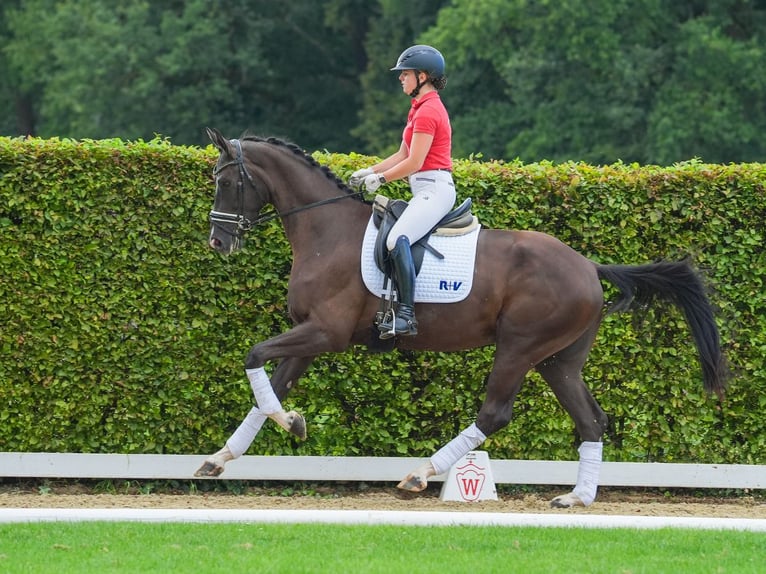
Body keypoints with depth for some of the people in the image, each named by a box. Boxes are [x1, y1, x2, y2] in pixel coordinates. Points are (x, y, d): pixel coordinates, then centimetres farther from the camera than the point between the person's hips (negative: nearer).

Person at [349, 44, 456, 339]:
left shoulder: (427, 111, -13)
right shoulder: (420, 108, 20)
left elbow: (413, 162, -17)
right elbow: (402, 155, 22)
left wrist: (381, 178, -4)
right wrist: (368, 172, 14)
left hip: (434, 189, -12)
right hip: (424, 190, 12)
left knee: (398, 239, -30)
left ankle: (406, 314, -35)